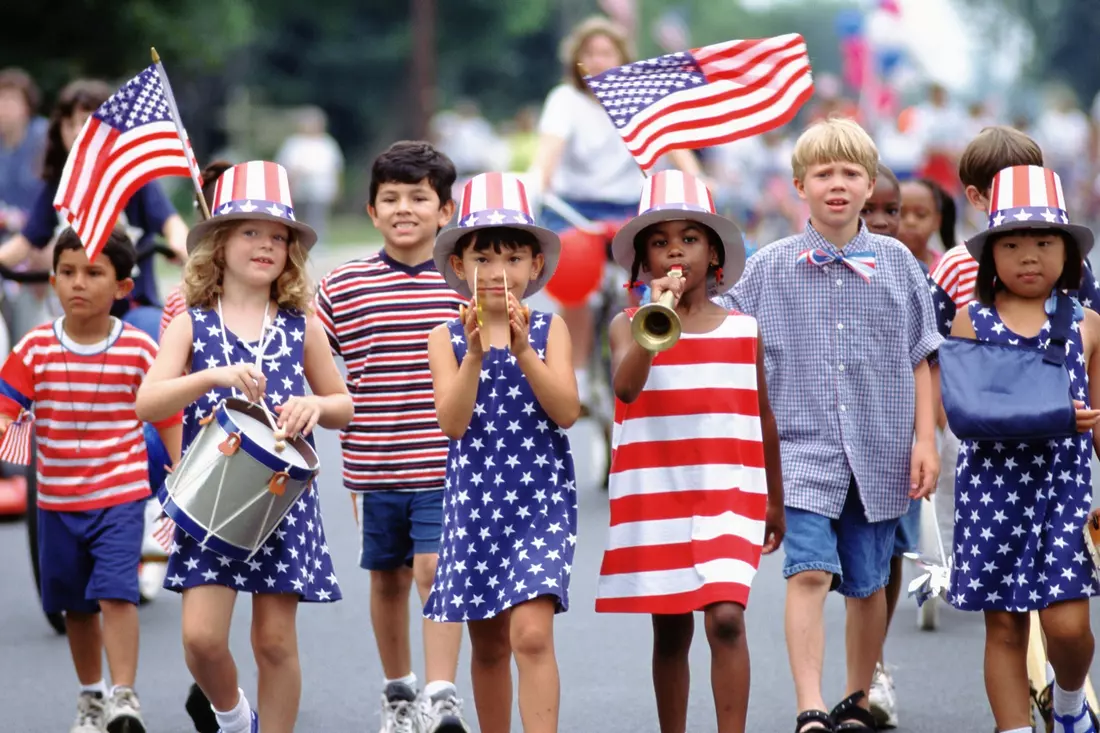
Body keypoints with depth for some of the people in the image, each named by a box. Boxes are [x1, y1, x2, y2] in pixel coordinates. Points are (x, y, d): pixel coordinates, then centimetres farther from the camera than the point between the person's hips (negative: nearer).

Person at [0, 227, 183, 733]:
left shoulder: (140, 351, -7)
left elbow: (169, 420, 1)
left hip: (121, 495, -3)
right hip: (57, 500, 3)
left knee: (116, 592, -17)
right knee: (76, 605, 14)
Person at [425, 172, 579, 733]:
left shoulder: (549, 330, 1)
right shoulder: (447, 338, 4)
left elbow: (566, 412, -11)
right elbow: (453, 423, -9)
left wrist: (523, 350, -20)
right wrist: (475, 354, -20)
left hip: (542, 498, -2)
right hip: (474, 501, 3)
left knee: (531, 632, -18)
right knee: (488, 645, 12)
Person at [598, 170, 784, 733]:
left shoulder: (743, 329, 6)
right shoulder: (629, 325, 2)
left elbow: (763, 418, 15)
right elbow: (626, 388, -19)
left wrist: (775, 503, 20)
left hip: (728, 495, 0)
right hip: (655, 498, 0)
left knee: (725, 617, -16)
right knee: (670, 631, 8)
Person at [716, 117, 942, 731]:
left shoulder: (897, 263, 5)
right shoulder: (770, 268, 2)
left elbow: (919, 360, 8)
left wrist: (925, 439, 3)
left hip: (878, 452, 2)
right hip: (804, 449, -2)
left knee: (868, 584, 10)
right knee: (810, 572, -16)